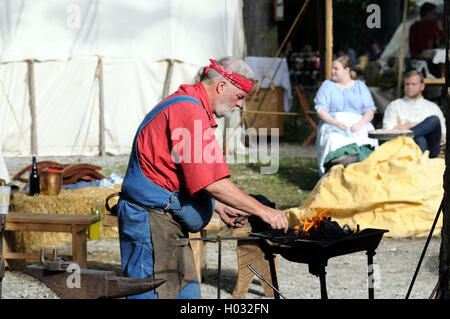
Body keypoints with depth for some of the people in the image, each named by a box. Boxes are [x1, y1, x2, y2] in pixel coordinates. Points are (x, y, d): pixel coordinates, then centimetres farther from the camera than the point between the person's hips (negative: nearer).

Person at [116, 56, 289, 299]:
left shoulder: (186, 104, 16)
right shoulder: (190, 111, -19)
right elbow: (212, 182, -24)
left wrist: (219, 207, 19)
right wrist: (262, 211, -20)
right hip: (151, 219, -11)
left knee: (186, 290, 13)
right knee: (155, 294, -9)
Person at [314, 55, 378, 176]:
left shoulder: (360, 86, 17)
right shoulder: (327, 85, 14)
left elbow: (369, 112, 9)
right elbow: (320, 111, 3)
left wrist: (359, 124, -13)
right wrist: (336, 123, -15)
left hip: (358, 124, 1)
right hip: (332, 124, -1)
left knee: (365, 141, -34)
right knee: (335, 141, -36)